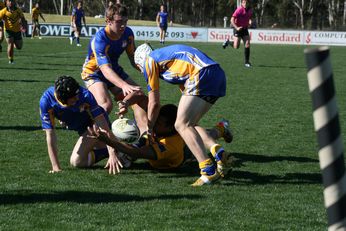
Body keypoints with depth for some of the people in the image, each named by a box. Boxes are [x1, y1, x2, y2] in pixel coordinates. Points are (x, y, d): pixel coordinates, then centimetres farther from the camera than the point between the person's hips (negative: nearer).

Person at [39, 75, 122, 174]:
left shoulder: (85, 95, -38)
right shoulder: (46, 102, -32)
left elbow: (103, 125, -37)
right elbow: (50, 136, -29)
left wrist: (112, 154, -45)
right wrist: (56, 168, -32)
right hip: (82, 129, 4)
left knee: (76, 161, -17)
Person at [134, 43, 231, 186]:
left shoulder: (149, 60, 11)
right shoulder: (165, 53, 34)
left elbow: (154, 103, 11)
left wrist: (149, 129, 23)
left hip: (203, 74, -9)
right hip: (218, 74, 9)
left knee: (182, 125, -10)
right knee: (188, 124, 15)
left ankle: (209, 170, -22)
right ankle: (218, 152, -5)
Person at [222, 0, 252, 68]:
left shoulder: (250, 10, 4)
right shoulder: (239, 10, -16)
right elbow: (232, 20, -18)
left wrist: (250, 22, 2)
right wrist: (236, 28, -29)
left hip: (245, 29, 5)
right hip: (238, 28, -5)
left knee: (247, 45, -7)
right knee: (236, 46, -6)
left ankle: (247, 62, 0)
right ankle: (228, 42, 27)